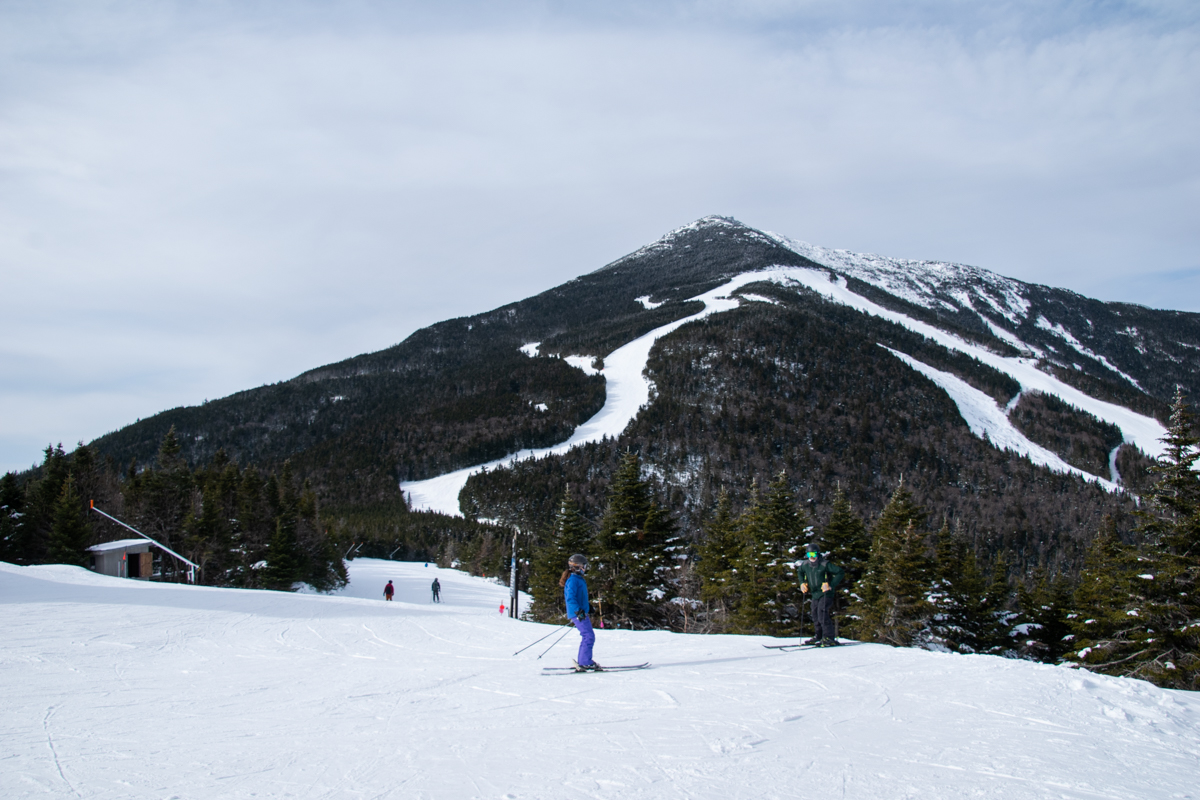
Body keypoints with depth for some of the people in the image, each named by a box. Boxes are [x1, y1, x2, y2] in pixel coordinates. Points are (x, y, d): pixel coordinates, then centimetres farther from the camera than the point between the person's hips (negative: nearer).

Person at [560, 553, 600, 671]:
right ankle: (584, 663, -13)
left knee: (587, 636, 13)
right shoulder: (573, 580, -13)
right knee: (589, 636, -13)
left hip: (582, 613, 10)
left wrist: (588, 608, 29)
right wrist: (578, 611, -29)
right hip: (578, 614, -10)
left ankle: (582, 662, 17)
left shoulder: (579, 578, 18)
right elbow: (570, 598, -22)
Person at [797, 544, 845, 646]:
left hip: (825, 593, -7)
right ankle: (818, 637, 23)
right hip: (815, 594, 7)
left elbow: (841, 572, -18)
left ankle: (829, 638, -16)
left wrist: (831, 585, -23)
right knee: (815, 615, 9)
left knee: (822, 614, -18)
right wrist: (802, 583, 11)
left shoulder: (824, 564, -18)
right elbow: (799, 572, 25)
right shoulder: (805, 565, 1)